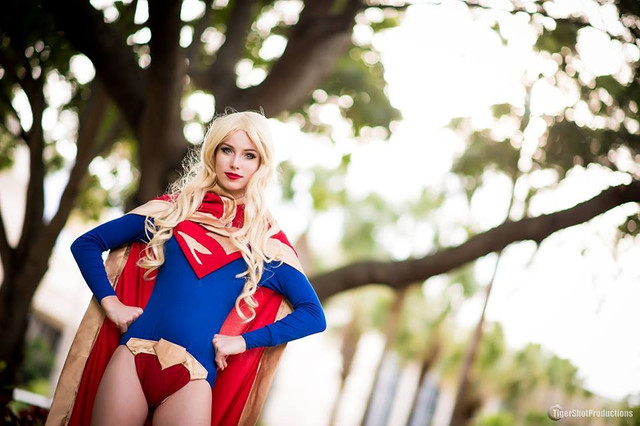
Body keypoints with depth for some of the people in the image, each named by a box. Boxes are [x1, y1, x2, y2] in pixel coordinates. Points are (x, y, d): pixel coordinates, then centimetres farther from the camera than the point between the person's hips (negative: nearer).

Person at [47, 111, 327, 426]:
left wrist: (242, 341, -5)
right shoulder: (174, 208, 10)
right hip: (133, 360, 1)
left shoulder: (267, 239, 6)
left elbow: (314, 316, 4)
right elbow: (86, 244, 13)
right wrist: (110, 303, -1)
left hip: (193, 378, -1)